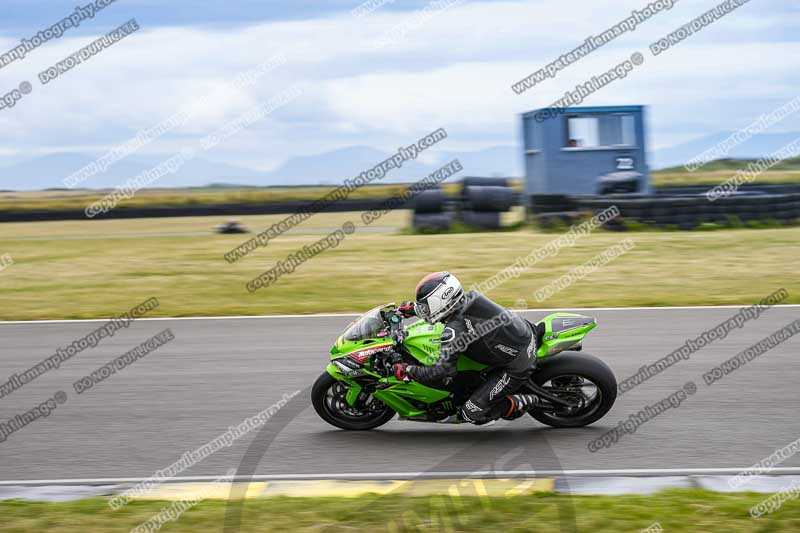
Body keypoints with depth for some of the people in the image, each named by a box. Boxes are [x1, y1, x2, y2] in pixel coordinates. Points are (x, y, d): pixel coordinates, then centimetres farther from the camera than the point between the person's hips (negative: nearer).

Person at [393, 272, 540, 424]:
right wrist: (413, 308, 19)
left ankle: (521, 404, 6)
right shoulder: (471, 297, -1)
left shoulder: (453, 330, -23)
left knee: (471, 413, -3)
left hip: (518, 365, -8)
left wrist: (408, 371, -15)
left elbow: (444, 369, -25)